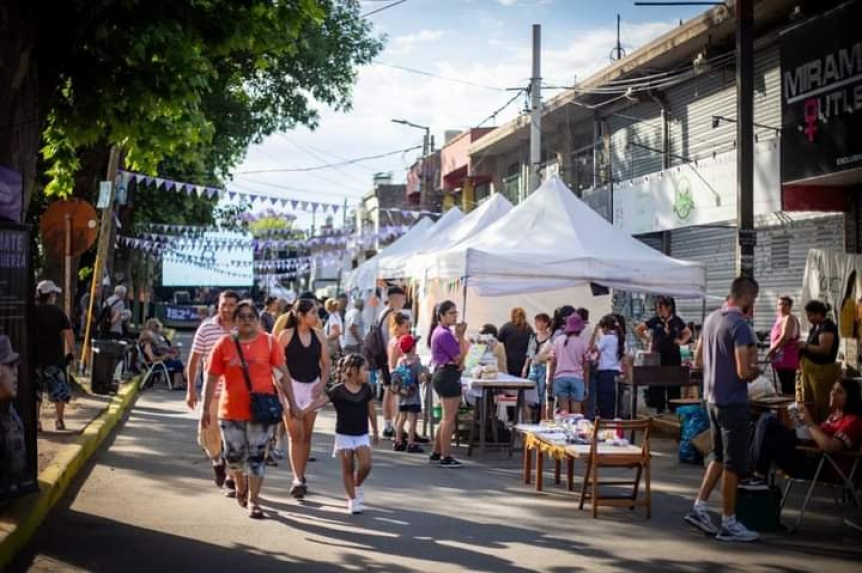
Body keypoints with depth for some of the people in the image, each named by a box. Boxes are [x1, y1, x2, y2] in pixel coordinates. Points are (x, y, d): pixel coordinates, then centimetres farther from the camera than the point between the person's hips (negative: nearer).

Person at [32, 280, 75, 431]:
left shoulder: (31, 311, 1)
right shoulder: (58, 312, -3)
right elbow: (68, 333, -8)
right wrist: (71, 351, 1)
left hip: (34, 357, 2)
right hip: (54, 357, -2)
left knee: (35, 391, 9)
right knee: (59, 390, 10)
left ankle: (36, 422, 7)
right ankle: (59, 420, 13)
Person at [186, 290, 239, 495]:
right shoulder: (206, 328, 0)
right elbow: (194, 359, 4)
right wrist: (191, 389, 0)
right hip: (212, 392, 1)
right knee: (207, 434, 3)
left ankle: (231, 479, 12)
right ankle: (218, 461, 33)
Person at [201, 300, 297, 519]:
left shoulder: (269, 342, -2)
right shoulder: (224, 344, -1)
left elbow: (283, 374, 2)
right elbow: (212, 378, 2)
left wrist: (291, 403, 0)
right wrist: (205, 409, -1)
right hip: (231, 411, 1)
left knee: (256, 456, 1)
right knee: (234, 455, 12)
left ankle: (253, 501, 11)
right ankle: (241, 487, 40)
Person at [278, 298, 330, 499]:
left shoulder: (318, 335, 4)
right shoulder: (287, 335, -8)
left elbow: (325, 363, 8)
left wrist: (322, 383, -6)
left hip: (312, 387, 4)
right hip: (291, 385, -4)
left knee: (307, 435, 10)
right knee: (296, 434, -8)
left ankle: (301, 477, 21)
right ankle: (298, 480, -9)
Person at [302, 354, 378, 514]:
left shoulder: (366, 389, 2)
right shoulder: (338, 390, -10)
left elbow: (371, 411, 11)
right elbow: (320, 401, -18)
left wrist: (375, 432, 17)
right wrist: (301, 412, -30)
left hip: (362, 435, 3)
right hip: (344, 435, -2)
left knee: (366, 465, -11)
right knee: (347, 468, 2)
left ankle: (357, 486, 18)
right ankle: (352, 499, 14)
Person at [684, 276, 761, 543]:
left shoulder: (711, 319, 8)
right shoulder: (740, 326, -19)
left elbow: (697, 361, 16)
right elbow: (744, 372, -23)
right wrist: (756, 370, -3)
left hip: (713, 399, 8)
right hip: (733, 403, -8)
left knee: (719, 458, 20)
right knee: (733, 464, 1)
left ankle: (699, 508, 18)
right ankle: (728, 524, 8)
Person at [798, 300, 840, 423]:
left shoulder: (827, 327, -16)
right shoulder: (816, 326, 13)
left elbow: (824, 350, -25)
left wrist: (805, 346, -18)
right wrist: (802, 346, 4)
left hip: (822, 370, -10)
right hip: (809, 369, 10)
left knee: (821, 404, -3)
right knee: (807, 403, 14)